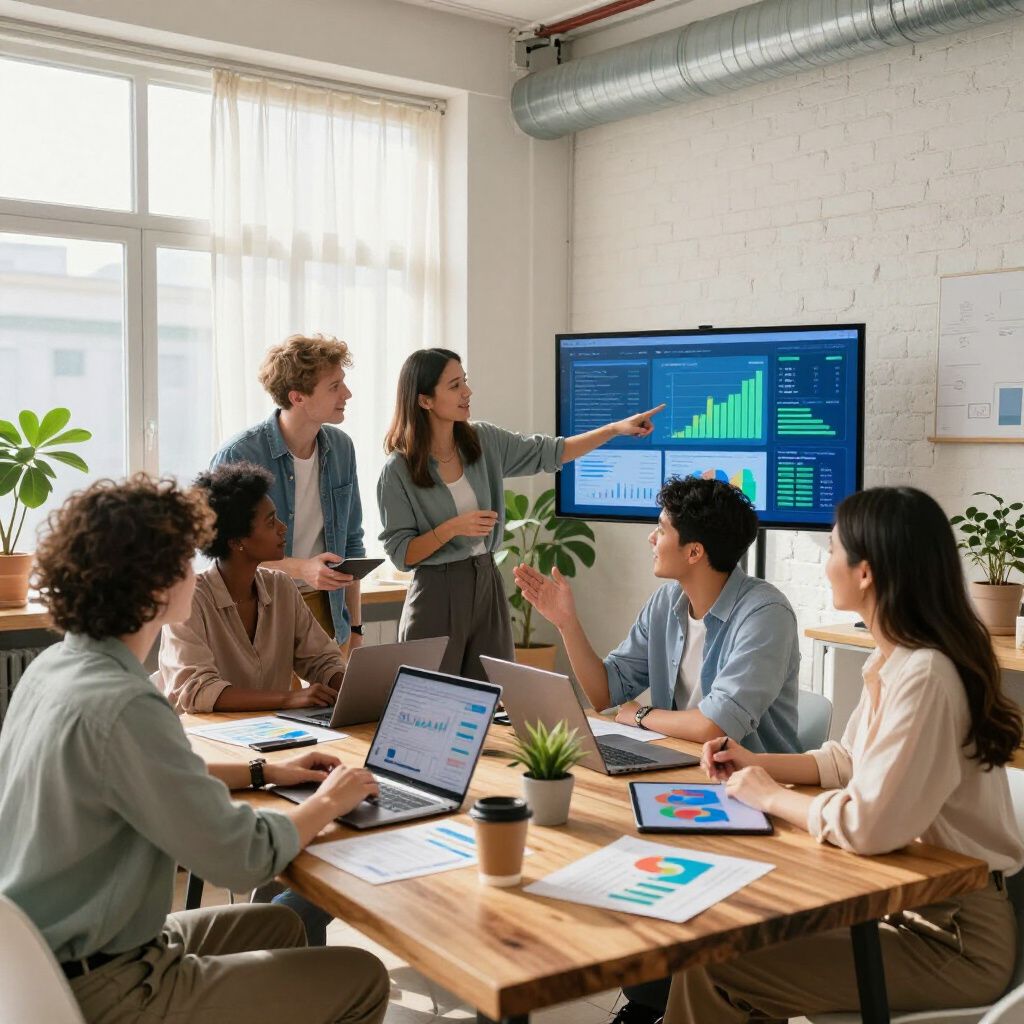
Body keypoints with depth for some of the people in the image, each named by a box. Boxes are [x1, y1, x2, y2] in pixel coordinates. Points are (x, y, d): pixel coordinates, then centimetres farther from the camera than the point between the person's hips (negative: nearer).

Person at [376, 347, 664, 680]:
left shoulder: (484, 441, 3)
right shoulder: (398, 471, -10)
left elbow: (550, 454, 8)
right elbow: (400, 553, -9)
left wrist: (616, 428, 0)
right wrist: (452, 528, -21)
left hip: (487, 585, 5)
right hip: (437, 593, -5)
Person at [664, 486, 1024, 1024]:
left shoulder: (923, 676, -26)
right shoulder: (894, 660, 5)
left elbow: (867, 827, -30)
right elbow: (850, 761, 19)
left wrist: (772, 796, -13)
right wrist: (761, 763, 6)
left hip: (950, 938, -9)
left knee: (713, 964, -12)